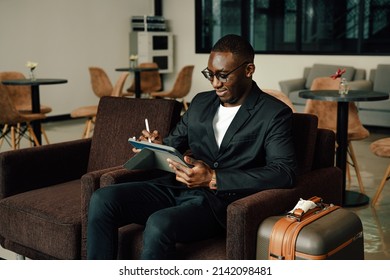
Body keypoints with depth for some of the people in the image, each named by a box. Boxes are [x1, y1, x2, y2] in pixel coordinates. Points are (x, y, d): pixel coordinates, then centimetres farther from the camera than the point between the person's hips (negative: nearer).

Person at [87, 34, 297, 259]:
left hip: (221, 200, -6)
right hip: (176, 188, 6)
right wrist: (157, 146, -2)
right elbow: (175, 143, 25)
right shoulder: (200, 102, 17)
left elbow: (284, 173, -13)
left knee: (159, 223, -34)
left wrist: (214, 179, -19)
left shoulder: (275, 114, -2)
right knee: (103, 200, -16)